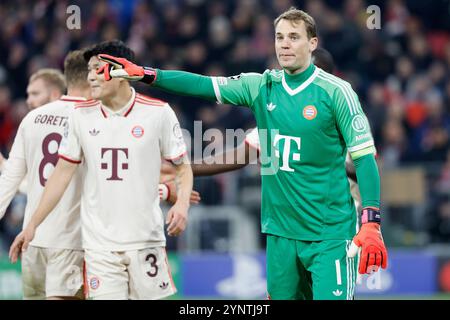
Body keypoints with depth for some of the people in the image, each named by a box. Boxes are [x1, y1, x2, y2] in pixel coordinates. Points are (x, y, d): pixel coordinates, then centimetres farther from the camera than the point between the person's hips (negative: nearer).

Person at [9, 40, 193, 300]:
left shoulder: (158, 112, -3)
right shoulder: (81, 115, 5)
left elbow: (183, 166, 4)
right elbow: (63, 172, 10)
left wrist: (182, 203, -16)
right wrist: (32, 225, 7)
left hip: (146, 240, -1)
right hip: (99, 244, 1)